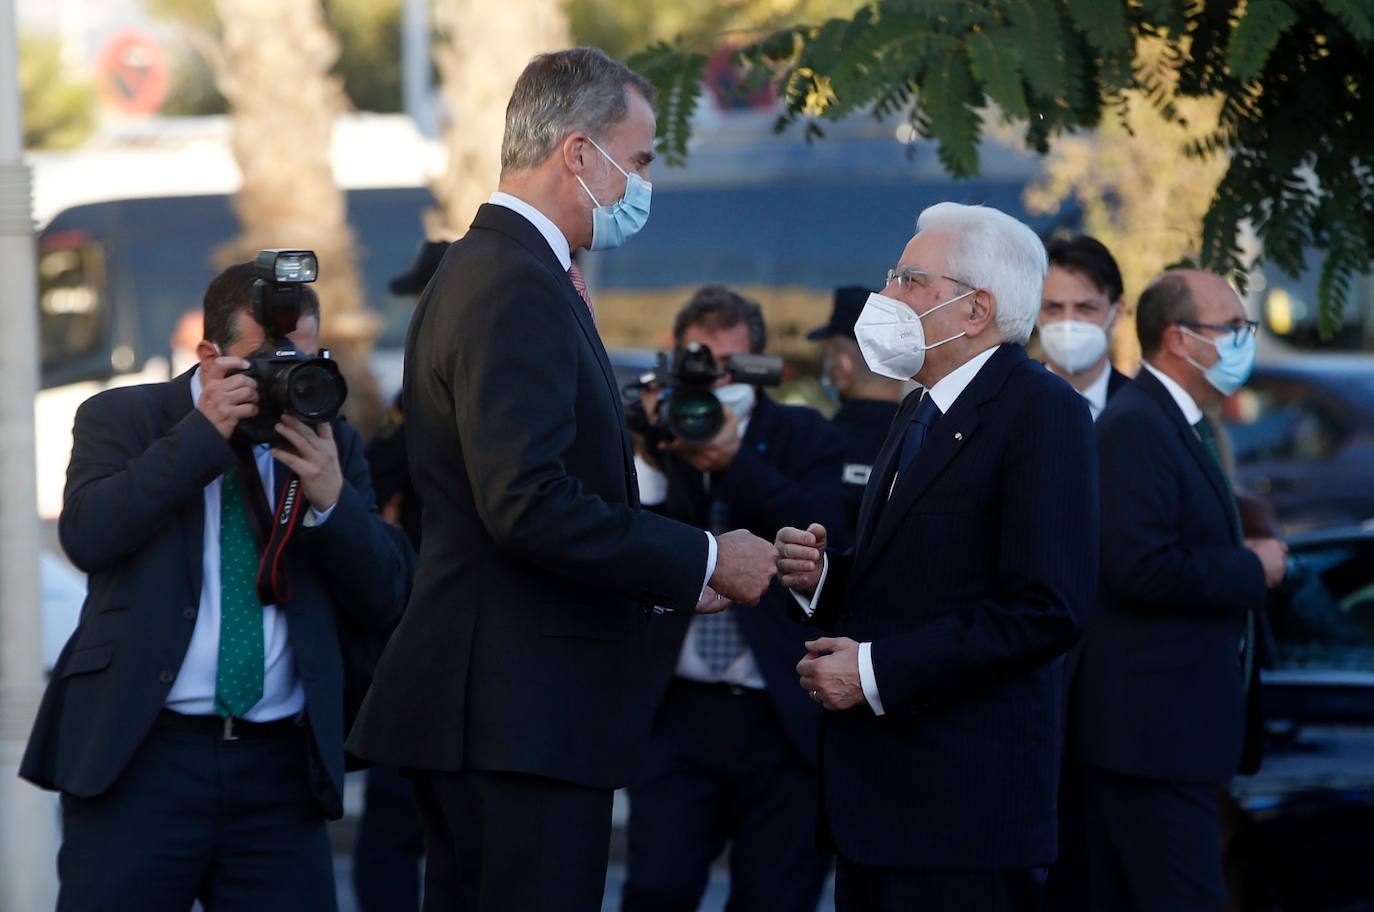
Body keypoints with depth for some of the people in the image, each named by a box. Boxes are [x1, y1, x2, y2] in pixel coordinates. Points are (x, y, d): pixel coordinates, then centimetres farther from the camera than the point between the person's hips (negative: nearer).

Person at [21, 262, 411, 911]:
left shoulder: (330, 442, 14)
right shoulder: (122, 418, 6)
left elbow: (382, 601, 7)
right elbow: (86, 534, -13)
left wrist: (330, 497, -9)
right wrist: (203, 432, -13)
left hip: (281, 766, 3)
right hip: (139, 757, -3)